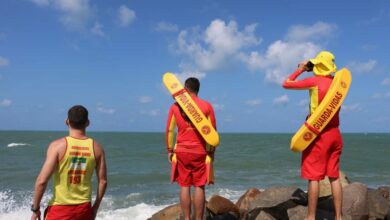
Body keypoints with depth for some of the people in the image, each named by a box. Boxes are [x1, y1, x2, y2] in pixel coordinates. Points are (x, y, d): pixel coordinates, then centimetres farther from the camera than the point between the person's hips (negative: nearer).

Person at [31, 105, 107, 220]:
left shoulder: (58, 145, -11)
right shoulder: (96, 148, -1)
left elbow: (42, 180, -14)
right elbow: (103, 181, 2)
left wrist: (35, 208, -2)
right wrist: (95, 207, 14)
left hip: (59, 208, -3)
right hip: (84, 208, 3)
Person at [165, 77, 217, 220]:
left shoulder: (176, 106, 1)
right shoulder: (207, 106, -2)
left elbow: (169, 130, 3)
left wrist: (169, 150, 11)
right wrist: (211, 151, 9)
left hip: (182, 151, 1)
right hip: (201, 152, -1)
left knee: (184, 186, 8)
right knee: (199, 187, 4)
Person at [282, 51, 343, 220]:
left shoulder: (314, 81, -9)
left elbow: (286, 84, -2)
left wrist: (300, 70, 11)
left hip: (319, 134, -6)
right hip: (335, 133, 6)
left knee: (314, 176, -2)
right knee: (334, 176, 9)